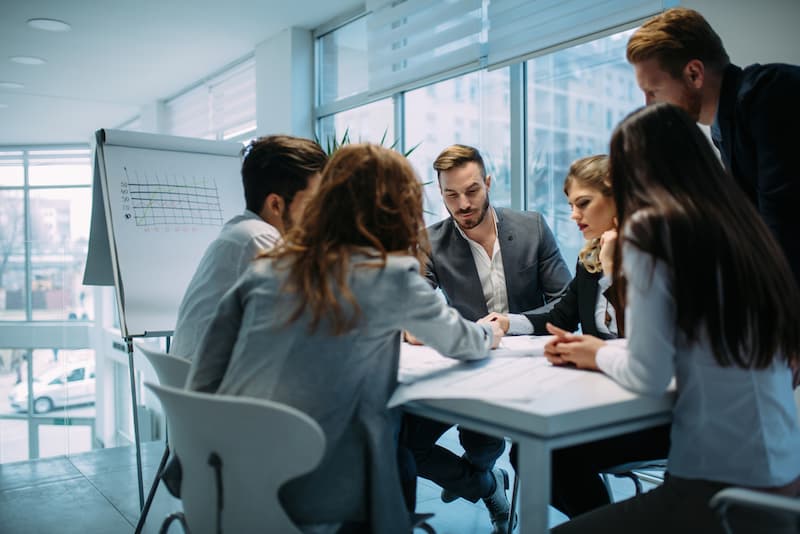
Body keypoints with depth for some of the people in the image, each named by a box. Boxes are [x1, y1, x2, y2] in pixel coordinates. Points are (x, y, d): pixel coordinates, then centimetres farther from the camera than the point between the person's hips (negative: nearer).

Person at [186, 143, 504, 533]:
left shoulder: (269, 266, 2)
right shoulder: (391, 276, -8)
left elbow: (203, 378, 4)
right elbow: (459, 342, 9)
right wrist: (490, 333, 30)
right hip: (309, 496, -5)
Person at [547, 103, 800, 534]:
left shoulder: (651, 227, -13)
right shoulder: (741, 226, 8)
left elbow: (648, 376, -14)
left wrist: (601, 356, 6)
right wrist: (604, 350, 20)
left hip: (723, 484, -7)